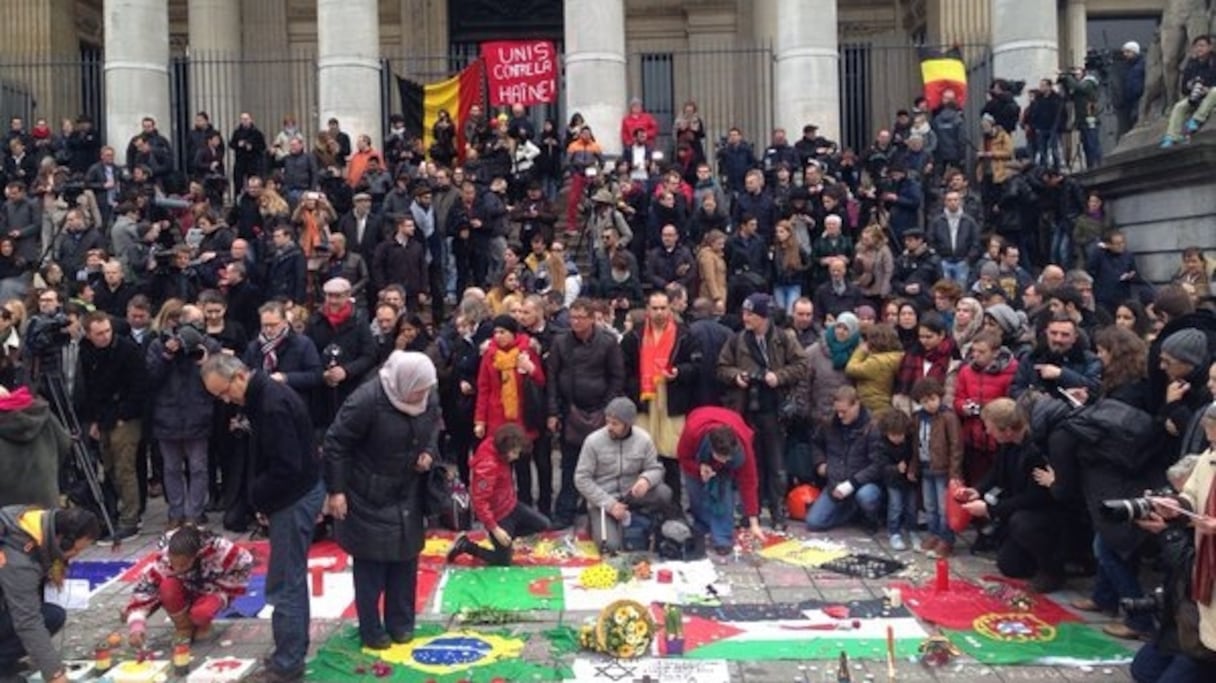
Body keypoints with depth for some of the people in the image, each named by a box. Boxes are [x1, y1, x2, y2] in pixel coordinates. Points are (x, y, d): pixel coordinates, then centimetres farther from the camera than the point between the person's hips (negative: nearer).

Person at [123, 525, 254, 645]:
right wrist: (136, 626, -43)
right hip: (186, 593, 2)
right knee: (168, 586, -32)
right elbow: (143, 590, -31)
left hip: (211, 593, -2)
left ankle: (203, 624, 3)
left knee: (201, 613, -35)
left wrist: (221, 590, -16)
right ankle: (183, 627, -7)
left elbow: (245, 564, -19)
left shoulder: (218, 549, -34)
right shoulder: (164, 560, -30)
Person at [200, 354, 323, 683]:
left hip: (295, 498, -10)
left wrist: (257, 497, -11)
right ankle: (295, 648, 32)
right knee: (292, 579, 19)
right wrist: (261, 497, 8)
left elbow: (287, 468, -27)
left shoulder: (272, 404, -24)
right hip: (296, 495, 10)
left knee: (283, 585, -2)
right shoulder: (263, 394, 8)